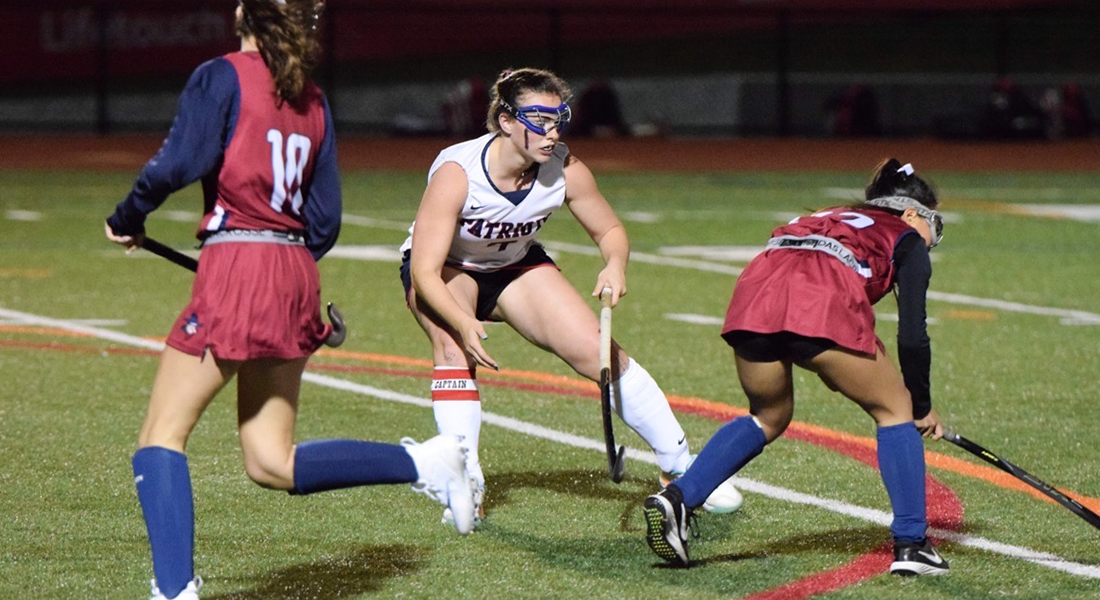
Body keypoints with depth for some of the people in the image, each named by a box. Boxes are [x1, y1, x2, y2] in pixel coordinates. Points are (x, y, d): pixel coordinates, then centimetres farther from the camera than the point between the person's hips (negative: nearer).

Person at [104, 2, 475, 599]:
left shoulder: (222, 77, -4)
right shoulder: (313, 100, 15)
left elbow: (178, 163, -16)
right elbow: (324, 222, 14)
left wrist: (127, 220, 0)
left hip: (235, 270, -7)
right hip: (297, 278, 7)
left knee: (162, 434, 1)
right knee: (270, 461, 13)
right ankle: (425, 462, 3)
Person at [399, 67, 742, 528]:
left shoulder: (566, 172, -24)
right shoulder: (456, 173, -36)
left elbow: (609, 231, -5)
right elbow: (424, 272, -37)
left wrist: (615, 265, -28)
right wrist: (463, 323, -53)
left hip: (517, 266, 3)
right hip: (444, 273, -3)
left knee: (597, 351, -9)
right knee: (453, 346, -33)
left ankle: (681, 468, 5)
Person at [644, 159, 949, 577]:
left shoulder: (833, 218, 39)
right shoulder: (907, 241, 24)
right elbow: (912, 338, 15)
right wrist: (923, 409, 27)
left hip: (753, 292, 5)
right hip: (823, 307, -5)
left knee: (768, 417, 28)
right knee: (895, 410, 16)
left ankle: (677, 498, 10)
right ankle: (910, 545, 11)